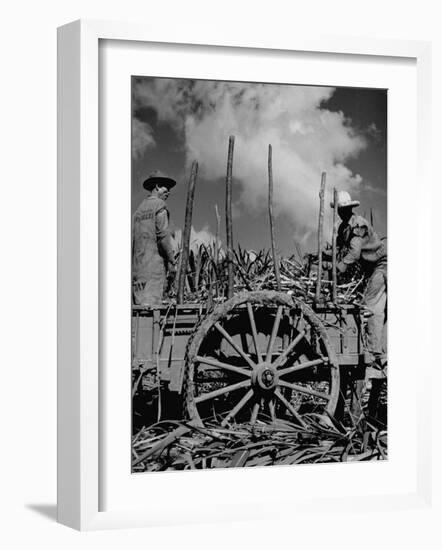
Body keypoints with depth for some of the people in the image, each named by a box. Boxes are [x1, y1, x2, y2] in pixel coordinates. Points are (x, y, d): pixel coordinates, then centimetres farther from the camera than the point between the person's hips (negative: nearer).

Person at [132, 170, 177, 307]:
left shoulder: (139, 209, 20)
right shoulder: (159, 205, -2)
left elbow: (132, 238, 17)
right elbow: (163, 234, -13)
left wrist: (134, 269, 17)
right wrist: (171, 261, -10)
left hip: (137, 265, 8)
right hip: (155, 264, -8)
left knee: (140, 304, 5)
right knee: (151, 305, -14)